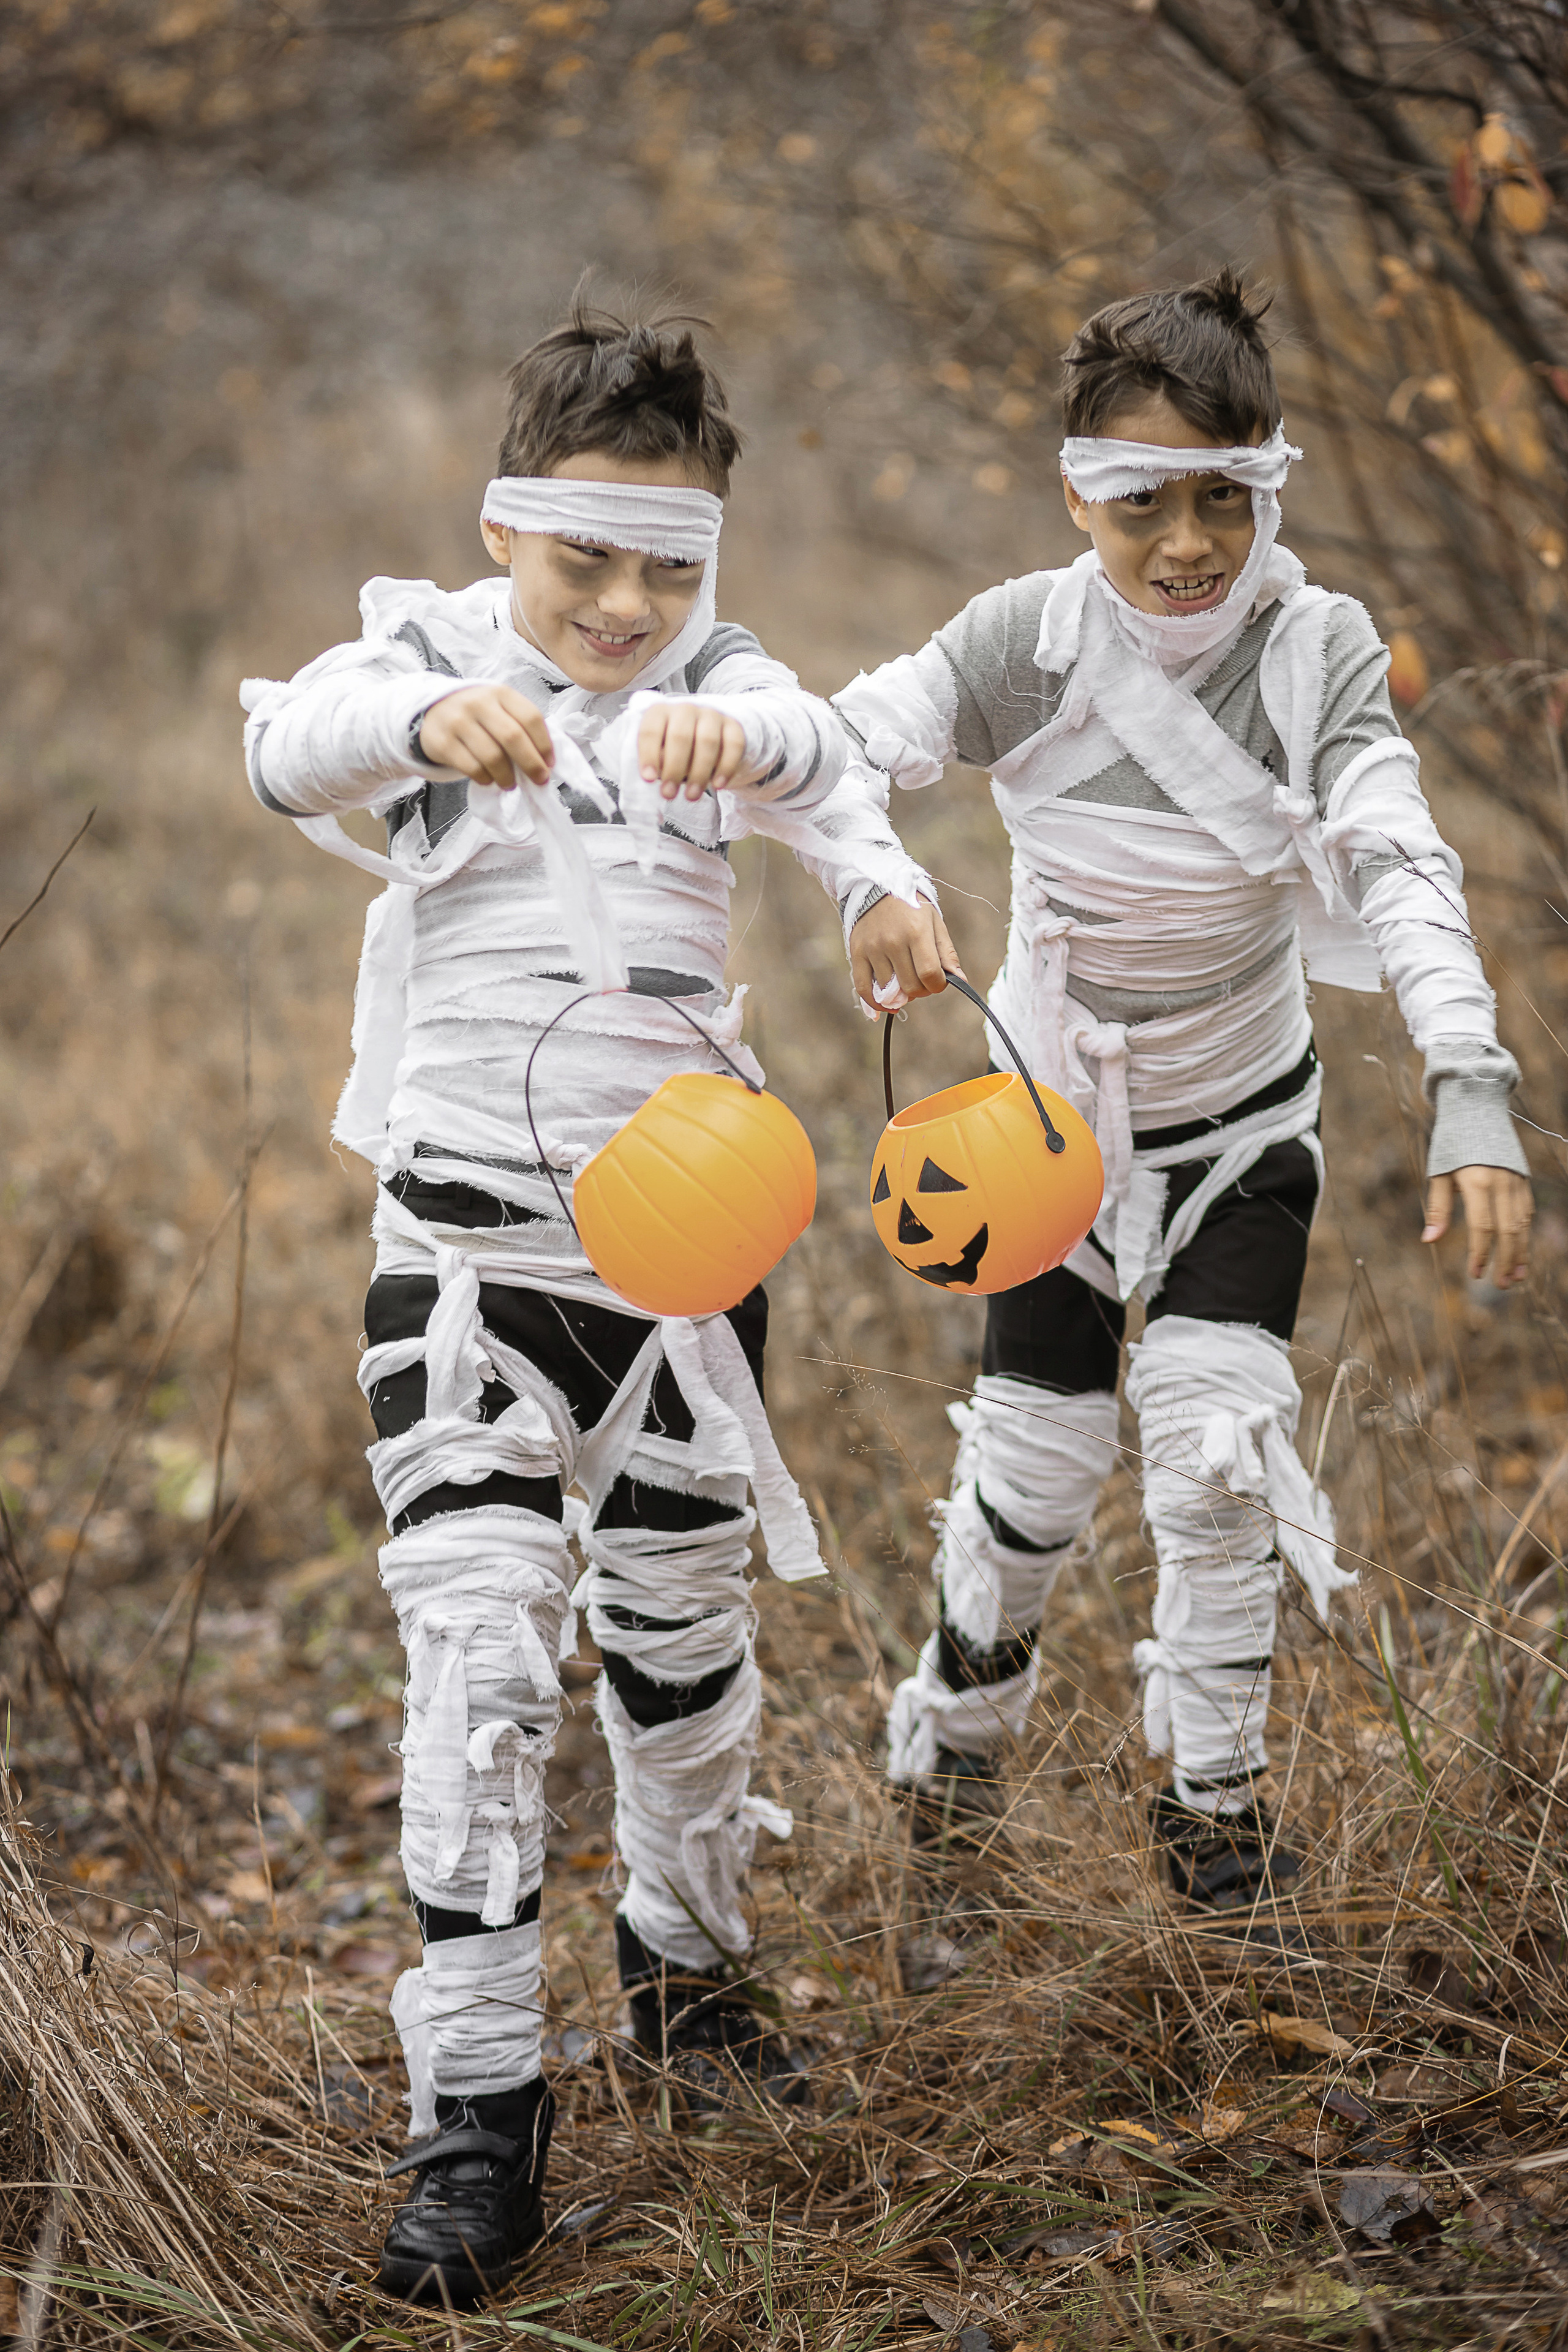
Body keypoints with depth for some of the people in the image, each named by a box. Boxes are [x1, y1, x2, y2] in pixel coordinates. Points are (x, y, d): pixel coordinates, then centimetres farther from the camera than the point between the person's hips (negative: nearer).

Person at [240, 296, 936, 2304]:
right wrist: (429, 721, -50)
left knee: (683, 1628, 16)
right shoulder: (427, 653, -4)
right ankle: (476, 2114, -6)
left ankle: (685, 1955, 41)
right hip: (467, 1244, -2)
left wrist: (733, 739, -49)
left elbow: (808, 755, -23)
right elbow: (292, 748, -26)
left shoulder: (720, 683, 1)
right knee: (475, 1653, -11)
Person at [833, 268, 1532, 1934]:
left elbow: (1399, 867, -30)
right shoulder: (1028, 641, -20)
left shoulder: (1316, 648, -20)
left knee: (1222, 1438, -12)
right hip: (1056, 1103, 0)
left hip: (1244, 1110, 0)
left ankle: (1211, 1795, 11)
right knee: (1038, 1457, 3)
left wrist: (1470, 1086, -44)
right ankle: (958, 1713, 36)